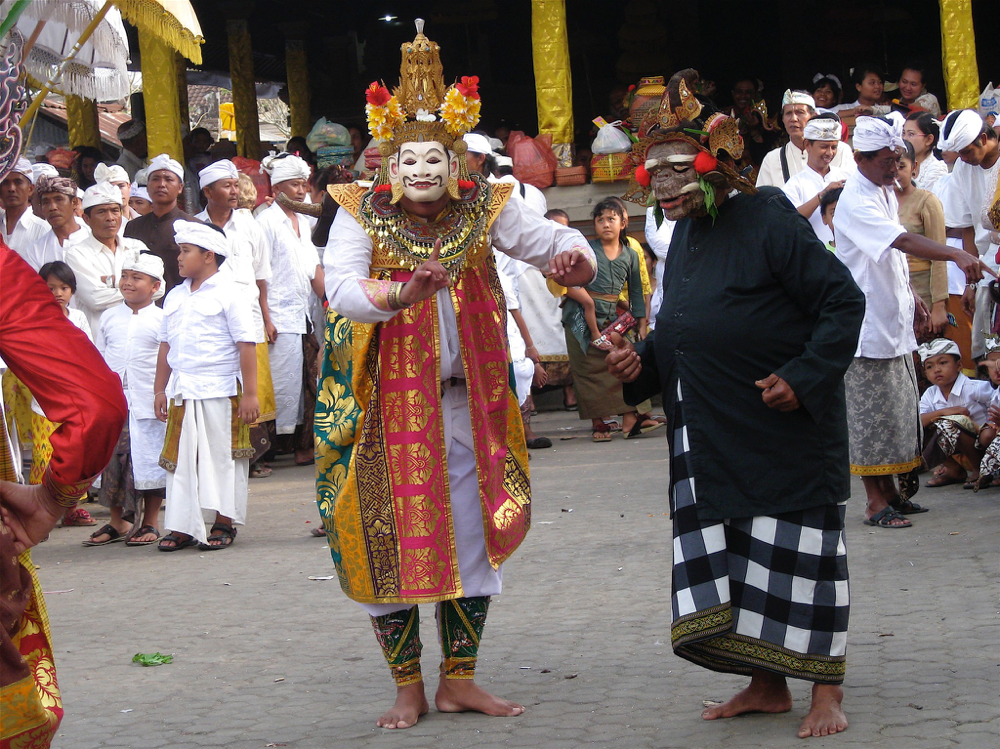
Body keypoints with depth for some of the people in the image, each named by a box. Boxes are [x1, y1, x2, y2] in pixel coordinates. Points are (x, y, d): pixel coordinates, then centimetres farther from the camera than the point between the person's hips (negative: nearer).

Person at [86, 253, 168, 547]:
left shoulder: (161, 319, -1)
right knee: (111, 461, 6)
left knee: (150, 462, 1)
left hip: (149, 405, -3)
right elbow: (99, 360, 16)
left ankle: (149, 523, 13)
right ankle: (117, 523, 19)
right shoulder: (108, 318, 10)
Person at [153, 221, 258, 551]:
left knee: (222, 458, 2)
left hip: (220, 392, -6)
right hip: (182, 391, 6)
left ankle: (225, 523, 12)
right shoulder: (175, 297, 13)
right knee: (180, 458, 5)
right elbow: (166, 346, 18)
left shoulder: (228, 295, -6)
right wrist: (160, 389, 15)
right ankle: (182, 526, 10)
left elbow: (246, 346, -9)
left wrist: (249, 393, -13)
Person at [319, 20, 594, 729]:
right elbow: (340, 285, -22)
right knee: (391, 541, 1)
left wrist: (573, 255, -30)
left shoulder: (485, 207, 1)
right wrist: (403, 293, -41)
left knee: (472, 534, 8)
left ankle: (460, 679, 22)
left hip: (467, 401, 3)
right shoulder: (360, 214, -7)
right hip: (387, 402, -3)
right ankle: (409, 689, 15)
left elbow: (552, 238, -5)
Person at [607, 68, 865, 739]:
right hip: (714, 434, 8)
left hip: (785, 426, -8)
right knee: (731, 552, 9)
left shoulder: (766, 219, -14)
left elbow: (844, 301, -15)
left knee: (796, 549, -3)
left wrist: (804, 376, -22)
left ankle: (826, 690, 6)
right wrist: (640, 361, 3)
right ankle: (768, 686, 19)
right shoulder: (685, 235, 11)